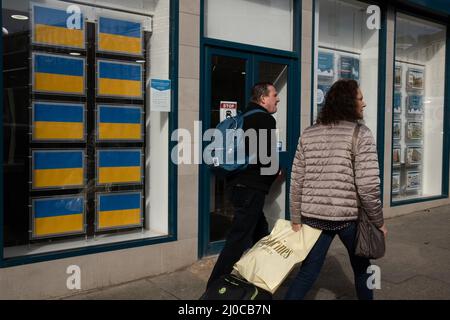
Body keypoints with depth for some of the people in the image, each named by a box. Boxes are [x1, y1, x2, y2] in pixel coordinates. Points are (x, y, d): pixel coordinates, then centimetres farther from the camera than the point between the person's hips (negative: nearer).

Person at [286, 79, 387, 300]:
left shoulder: (308, 134, 4)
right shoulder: (360, 134, -10)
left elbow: (296, 182, 2)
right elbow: (367, 186, -17)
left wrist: (296, 219, 8)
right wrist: (378, 221, -4)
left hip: (313, 216, 4)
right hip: (349, 216, -3)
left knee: (308, 271, 11)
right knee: (361, 267, 22)